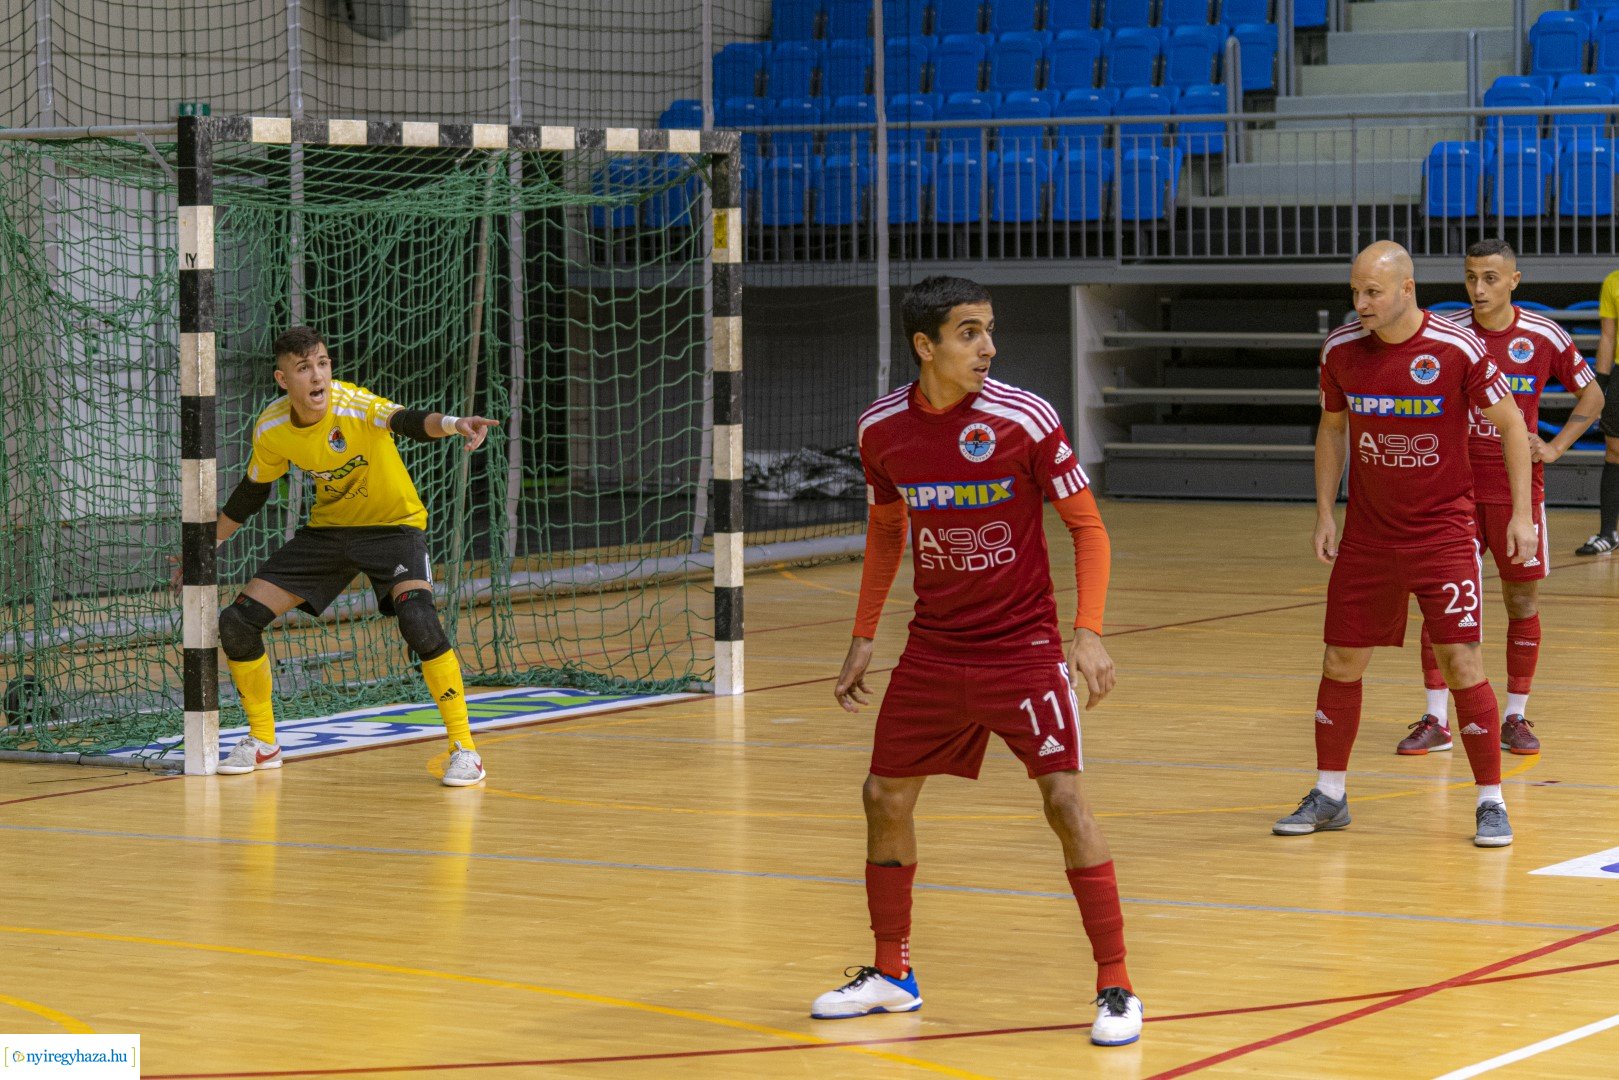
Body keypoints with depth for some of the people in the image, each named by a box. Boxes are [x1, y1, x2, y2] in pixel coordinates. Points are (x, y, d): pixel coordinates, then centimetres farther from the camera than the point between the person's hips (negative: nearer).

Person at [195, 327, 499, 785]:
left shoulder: (355, 405, -27)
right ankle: (262, 743, 20)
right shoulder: (270, 429, -11)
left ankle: (464, 749, -17)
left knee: (418, 620, -32)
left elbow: (408, 421, -48)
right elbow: (252, 491, 8)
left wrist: (452, 423, -70)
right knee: (237, 622, -2)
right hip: (328, 528, 5)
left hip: (393, 525, -5)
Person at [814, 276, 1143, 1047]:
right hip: (933, 650, 5)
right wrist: (863, 638, 14)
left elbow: (1086, 526, -8)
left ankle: (1115, 989, -6)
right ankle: (891, 975, 27)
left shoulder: (1024, 419, -16)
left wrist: (1088, 632, -19)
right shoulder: (882, 427, -4)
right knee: (885, 796, 9)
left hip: (1023, 647, -4)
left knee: (1065, 798, -15)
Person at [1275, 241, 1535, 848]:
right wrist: (1324, 513, 7)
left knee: (1460, 662, -9)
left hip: (1443, 532, -4)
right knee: (1341, 662, 6)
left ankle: (1491, 803, 3)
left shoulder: (1458, 349, -14)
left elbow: (1511, 426, -4)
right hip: (1367, 535, 4)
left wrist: (1521, 514, -7)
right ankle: (1328, 796, 21)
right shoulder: (1340, 350, -3)